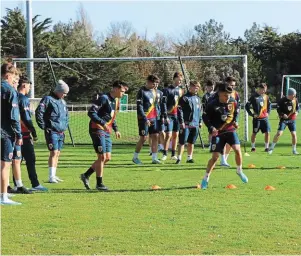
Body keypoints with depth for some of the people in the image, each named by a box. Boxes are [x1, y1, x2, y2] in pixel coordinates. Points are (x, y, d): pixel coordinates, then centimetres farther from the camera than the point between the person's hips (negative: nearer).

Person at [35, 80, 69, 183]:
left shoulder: (63, 102, 17)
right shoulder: (48, 99, -7)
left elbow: (66, 115, 32)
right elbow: (39, 112, -13)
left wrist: (65, 126, 19)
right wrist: (43, 126, -12)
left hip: (61, 132, 8)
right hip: (52, 131, -8)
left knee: (57, 154, 9)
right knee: (54, 153, -11)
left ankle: (54, 175, 16)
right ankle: (51, 177, -10)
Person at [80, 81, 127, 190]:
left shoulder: (116, 101, 14)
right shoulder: (104, 98, -15)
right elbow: (91, 112, -21)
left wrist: (116, 129, 14)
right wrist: (103, 123, -29)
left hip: (106, 132, 9)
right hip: (97, 130, -9)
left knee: (107, 158, 8)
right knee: (102, 157, -7)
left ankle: (86, 175, 18)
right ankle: (99, 183, 5)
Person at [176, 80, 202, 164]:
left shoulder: (198, 98, 15)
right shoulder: (184, 98, -6)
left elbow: (200, 111, 23)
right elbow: (179, 110, -10)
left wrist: (200, 121, 17)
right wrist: (181, 122, -16)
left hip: (195, 124, 6)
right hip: (186, 124, -6)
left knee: (191, 142, 11)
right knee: (182, 142, -6)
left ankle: (189, 157, 19)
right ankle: (179, 158, -3)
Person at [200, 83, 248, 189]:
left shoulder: (233, 102, -4)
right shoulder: (213, 105, -15)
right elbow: (205, 117, -8)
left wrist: (235, 121, -4)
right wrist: (211, 128, -21)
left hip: (230, 130, 3)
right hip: (218, 132, -3)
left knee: (237, 149, -16)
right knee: (215, 156, -6)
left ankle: (239, 171, 8)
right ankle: (205, 178, 8)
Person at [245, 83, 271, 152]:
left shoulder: (266, 96, 7)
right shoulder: (254, 97, -8)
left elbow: (269, 105, 23)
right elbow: (247, 106, -7)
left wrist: (268, 112, 10)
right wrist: (252, 114, -10)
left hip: (265, 118, 4)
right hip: (257, 118, -4)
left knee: (267, 132, -1)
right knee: (254, 133, 4)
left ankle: (267, 147, 8)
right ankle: (253, 147, 18)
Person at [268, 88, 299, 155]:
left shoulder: (295, 100, 0)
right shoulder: (282, 100, -13)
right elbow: (278, 109, -7)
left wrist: (296, 112, -9)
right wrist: (282, 115, -22)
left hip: (292, 119, 3)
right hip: (284, 119, -3)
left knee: (294, 134, -2)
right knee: (279, 133, -12)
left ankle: (294, 150, 13)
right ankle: (271, 148, 2)